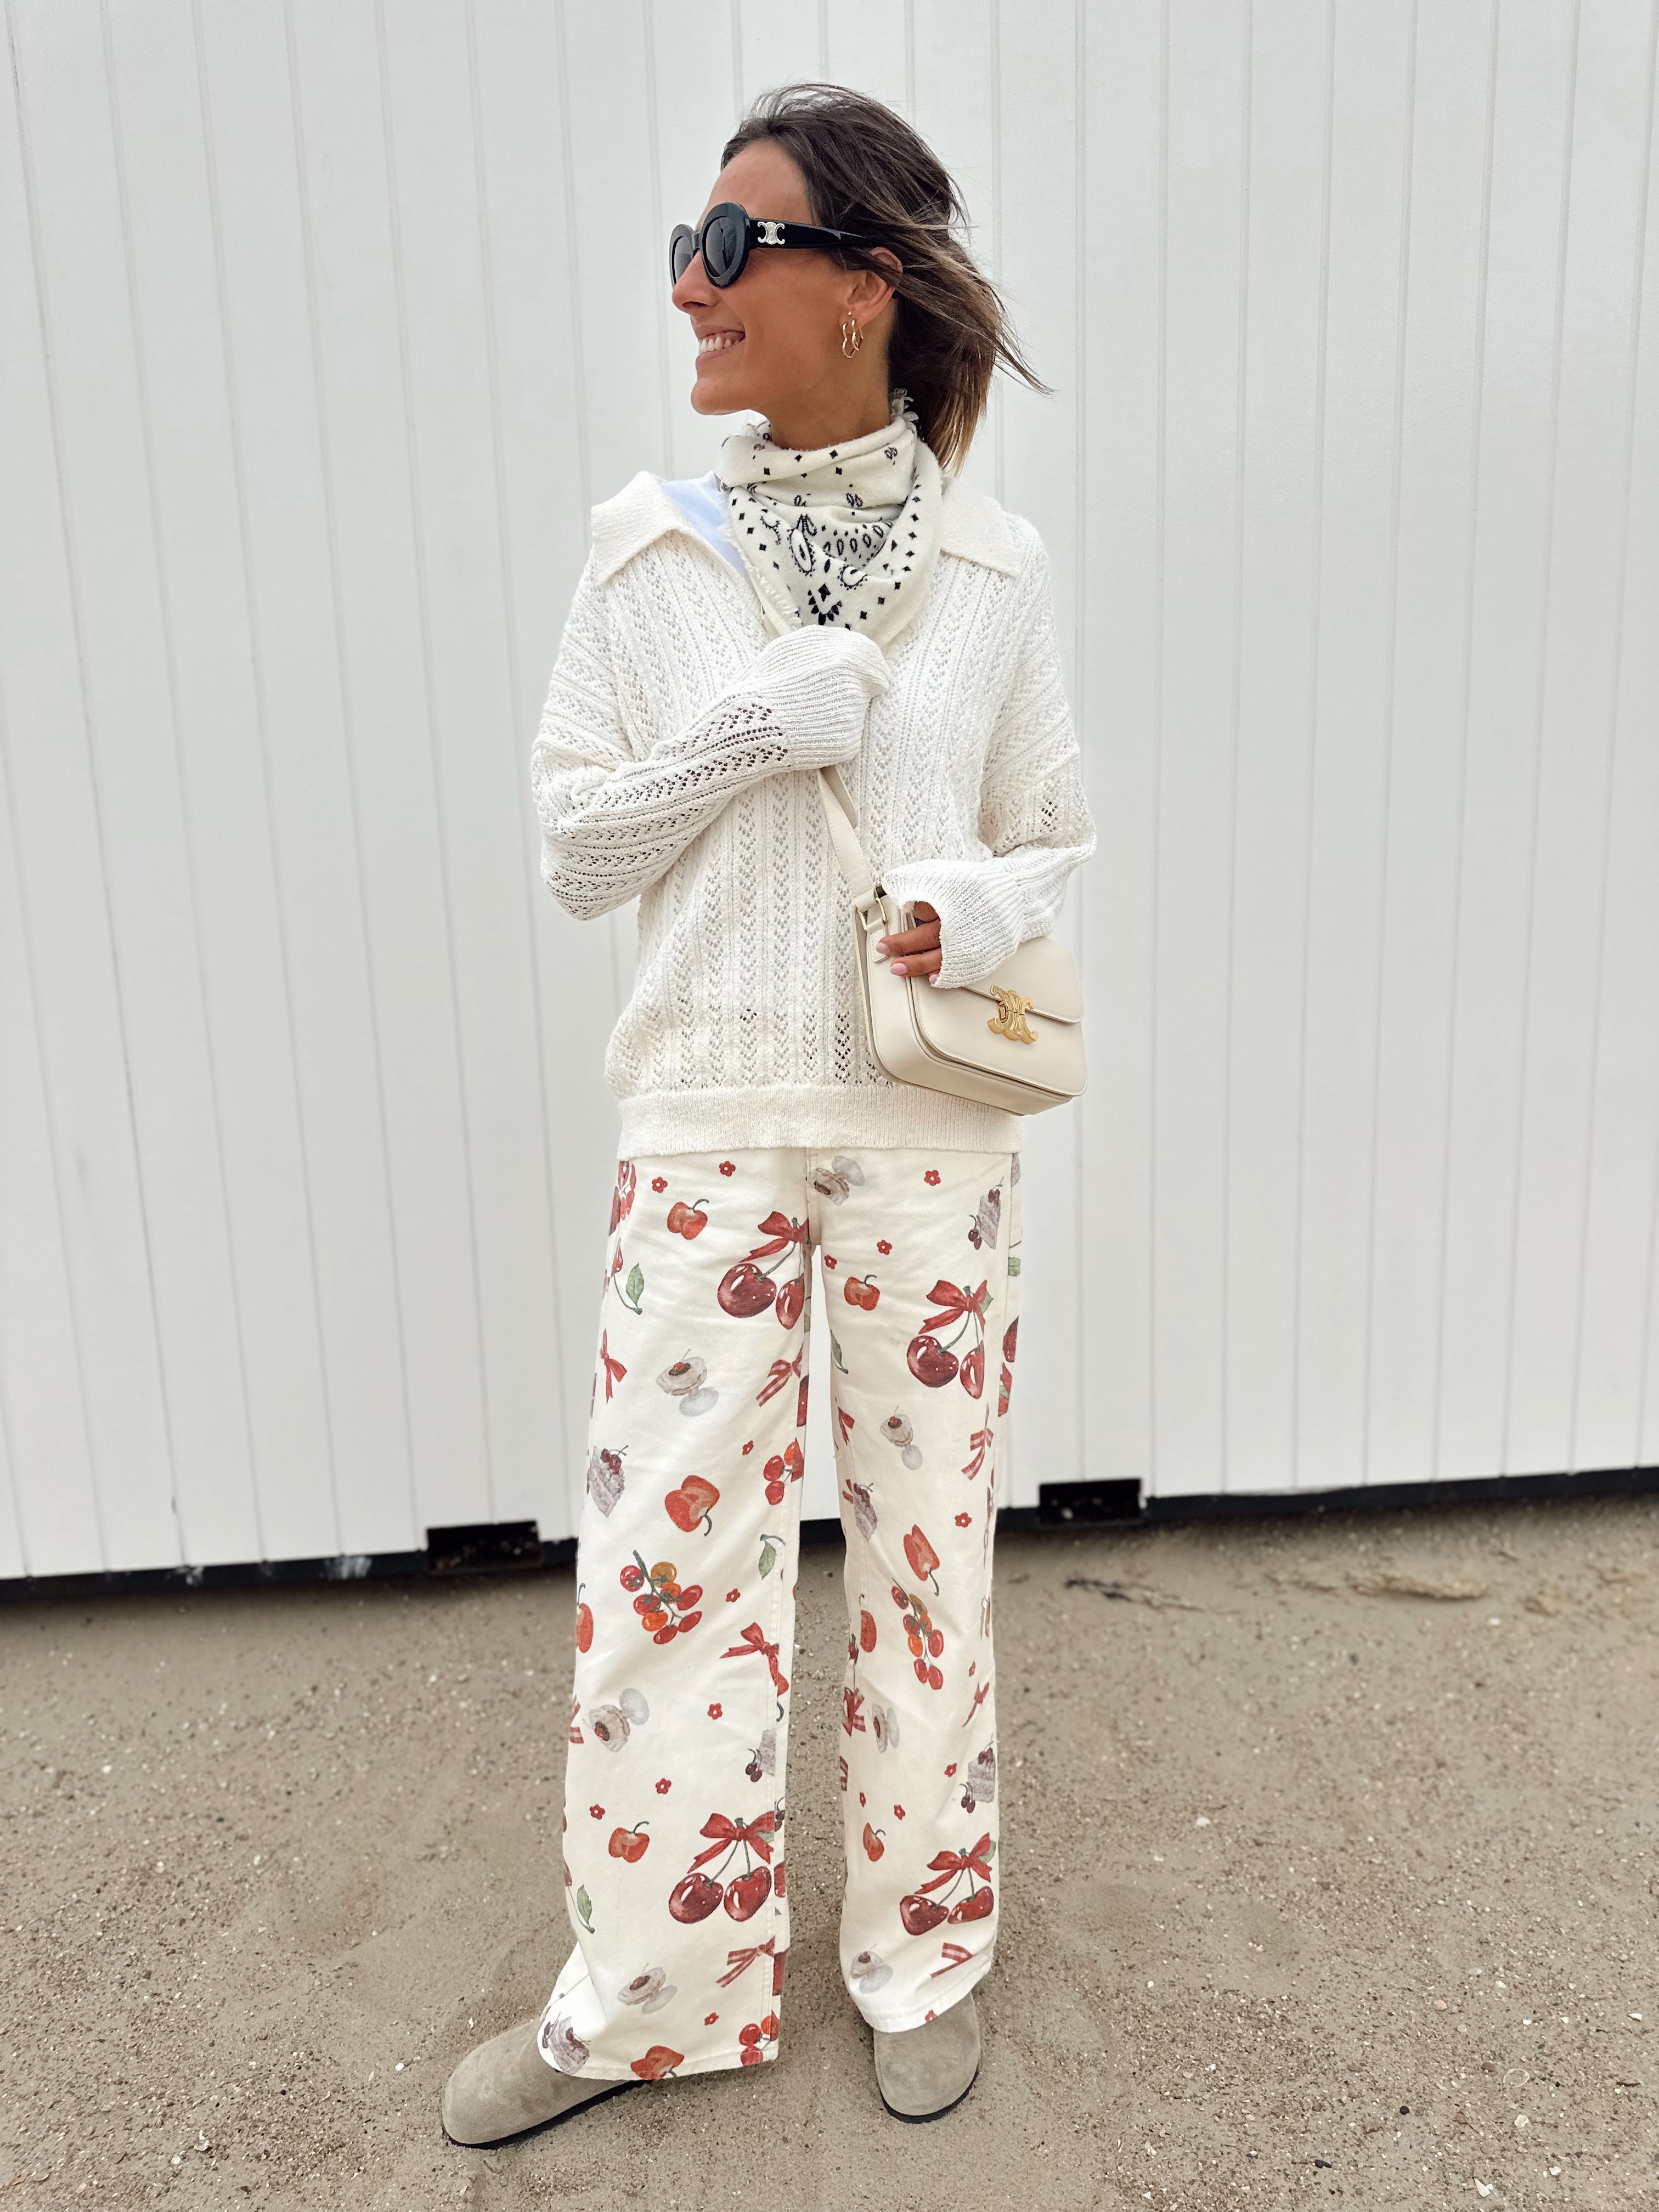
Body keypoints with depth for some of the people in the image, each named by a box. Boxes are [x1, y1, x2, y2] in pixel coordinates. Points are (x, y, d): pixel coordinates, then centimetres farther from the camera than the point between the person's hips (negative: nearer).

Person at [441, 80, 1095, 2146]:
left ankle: (922, 1953, 35)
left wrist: (983, 908, -14)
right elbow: (573, 844, 2)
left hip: (930, 1128, 0)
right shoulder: (645, 550, 3)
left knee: (925, 1531, 11)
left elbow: (1056, 842, 9)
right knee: (665, 1537, 5)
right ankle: (640, 1990, 28)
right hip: (709, 1117, 0)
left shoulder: (992, 567, 2)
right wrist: (752, 731, -13)